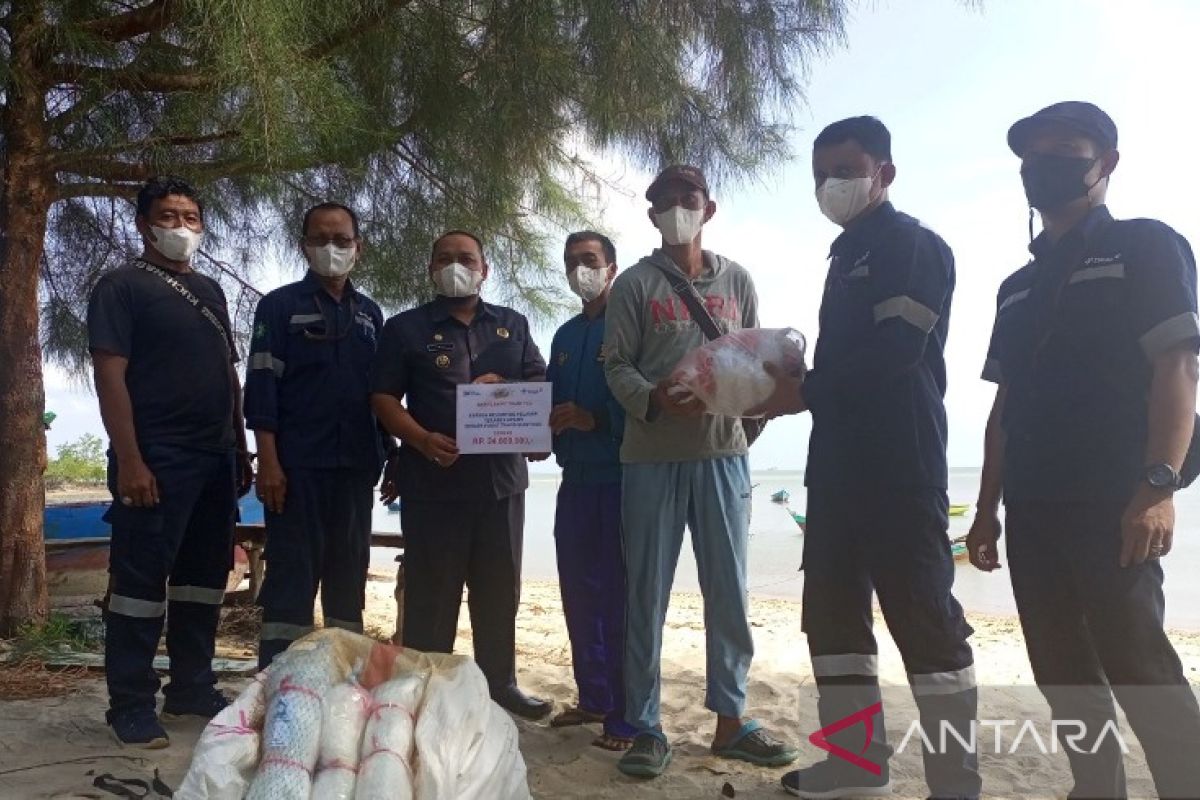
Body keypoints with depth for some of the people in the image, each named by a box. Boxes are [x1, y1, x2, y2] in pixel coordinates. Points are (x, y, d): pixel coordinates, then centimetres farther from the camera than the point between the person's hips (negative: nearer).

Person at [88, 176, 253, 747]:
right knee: (140, 581, -1)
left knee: (204, 577, 11)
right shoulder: (121, 286, -1)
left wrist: (241, 451, 14)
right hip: (156, 460, -7)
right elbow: (109, 376, -10)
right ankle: (130, 704, 10)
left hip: (216, 460, 7)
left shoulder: (210, 291, 18)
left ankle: (192, 687, 23)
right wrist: (129, 462, -19)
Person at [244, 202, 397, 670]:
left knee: (349, 572, 9)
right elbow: (262, 386, -5)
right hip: (298, 463, -4)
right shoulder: (280, 306, 2)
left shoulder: (370, 313, 15)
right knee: (292, 575, -3)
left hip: (356, 464, 4)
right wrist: (268, 461, -13)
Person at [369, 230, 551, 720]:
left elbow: (541, 385, 13)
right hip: (434, 480, -3)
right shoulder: (406, 328, 6)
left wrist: (504, 387, -9)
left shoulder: (513, 325, 15)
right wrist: (423, 440, -18)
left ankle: (500, 683, 24)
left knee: (499, 587, 11)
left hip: (501, 476, 4)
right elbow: (383, 397, -1)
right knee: (432, 591, 2)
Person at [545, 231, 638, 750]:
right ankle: (593, 698, 25)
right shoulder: (566, 336, 18)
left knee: (617, 597, -4)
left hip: (619, 478, -7)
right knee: (579, 593, 12)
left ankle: (627, 718, 5)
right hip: (575, 479, 7)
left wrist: (594, 420, -24)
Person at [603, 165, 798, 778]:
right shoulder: (634, 284, 5)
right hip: (652, 456, -2)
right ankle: (645, 728, 12)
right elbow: (617, 365, -1)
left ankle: (730, 720, 20)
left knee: (729, 591, 8)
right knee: (648, 593, 2)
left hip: (723, 452, 3)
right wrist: (654, 399, -20)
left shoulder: (738, 282, 14)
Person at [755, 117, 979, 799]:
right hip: (839, 458, 9)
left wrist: (806, 393, -12)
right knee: (833, 607, 9)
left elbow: (896, 347, -17)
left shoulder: (914, 244, -3)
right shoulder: (846, 257, 23)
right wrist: (791, 376, 4)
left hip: (900, 461, -9)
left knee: (923, 612, -5)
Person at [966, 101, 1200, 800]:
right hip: (1033, 510, 7)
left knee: (1139, 670, -8)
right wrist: (988, 507, 15)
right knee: (1064, 674, 10)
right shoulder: (1019, 287, 21)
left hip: (1113, 503, -6)